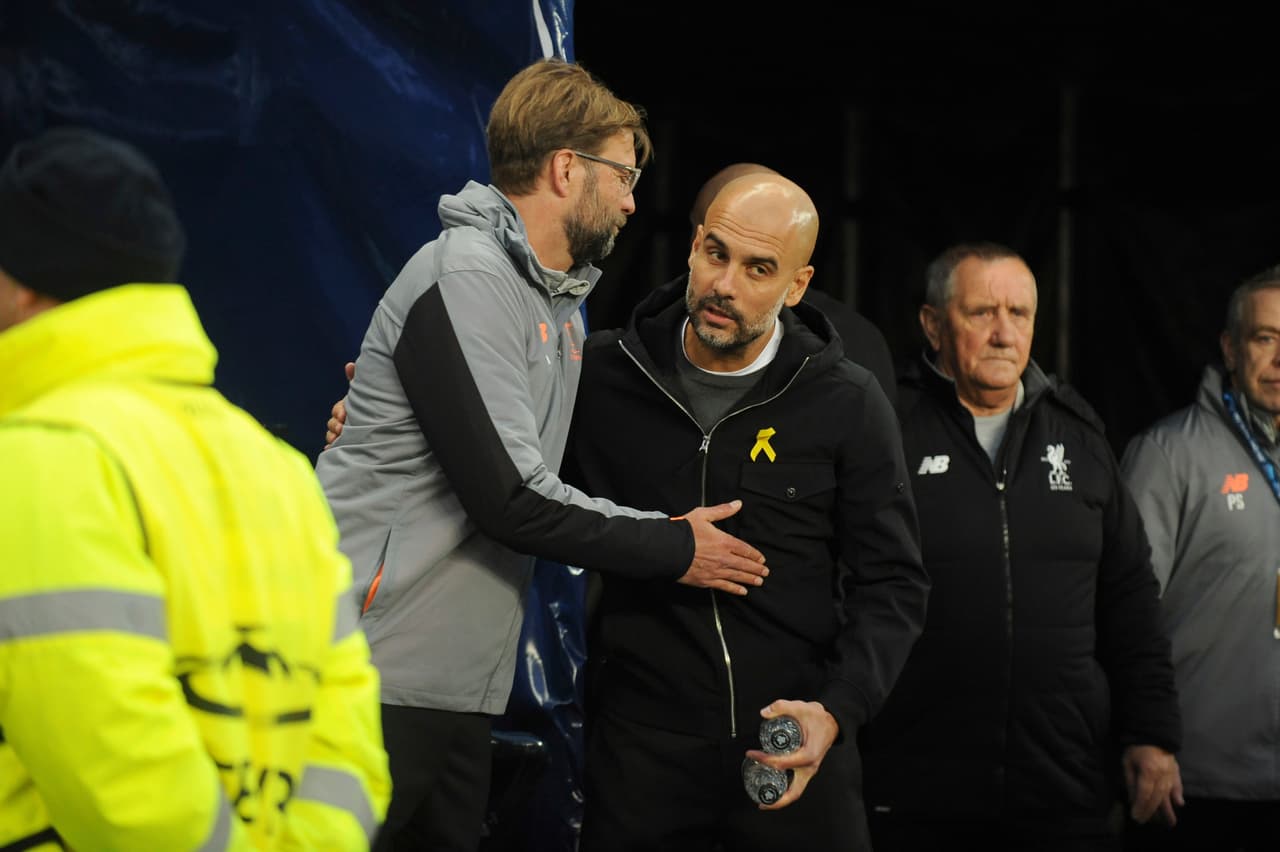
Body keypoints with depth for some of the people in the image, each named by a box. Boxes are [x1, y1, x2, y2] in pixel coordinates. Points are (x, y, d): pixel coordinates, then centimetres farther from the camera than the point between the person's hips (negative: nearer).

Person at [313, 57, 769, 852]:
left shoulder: (564, 309, 17)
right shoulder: (466, 276, -12)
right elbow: (511, 496, -17)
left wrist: (667, 525, 5)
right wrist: (672, 550, -7)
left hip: (460, 687, 9)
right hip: (378, 674, -9)